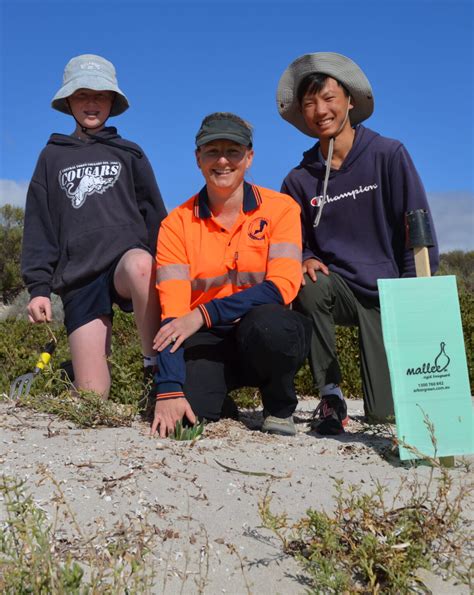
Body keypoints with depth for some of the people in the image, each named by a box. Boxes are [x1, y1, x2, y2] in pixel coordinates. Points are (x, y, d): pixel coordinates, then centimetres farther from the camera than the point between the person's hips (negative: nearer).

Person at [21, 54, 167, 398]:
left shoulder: (129, 154, 16)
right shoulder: (52, 157, 18)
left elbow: (155, 216, 12)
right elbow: (39, 227, 12)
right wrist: (39, 286, 1)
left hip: (127, 257, -1)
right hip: (79, 277, 1)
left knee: (140, 265, -41)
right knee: (93, 394, -11)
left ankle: (157, 369, -26)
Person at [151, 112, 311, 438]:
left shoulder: (280, 208, -5)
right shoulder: (177, 223, -2)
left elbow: (283, 286, -17)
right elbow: (172, 314, -11)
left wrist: (203, 314, -24)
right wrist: (169, 390, -23)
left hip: (267, 339, 0)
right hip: (208, 340, 1)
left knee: (267, 323, -35)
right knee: (188, 406, -27)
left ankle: (280, 408, -3)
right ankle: (220, 403, 13)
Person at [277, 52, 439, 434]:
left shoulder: (388, 155, -6)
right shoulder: (299, 180, 2)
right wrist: (305, 260, -17)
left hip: (387, 295, -2)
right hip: (338, 287, 2)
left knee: (384, 412, -9)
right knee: (309, 285, -35)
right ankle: (330, 394, -15)